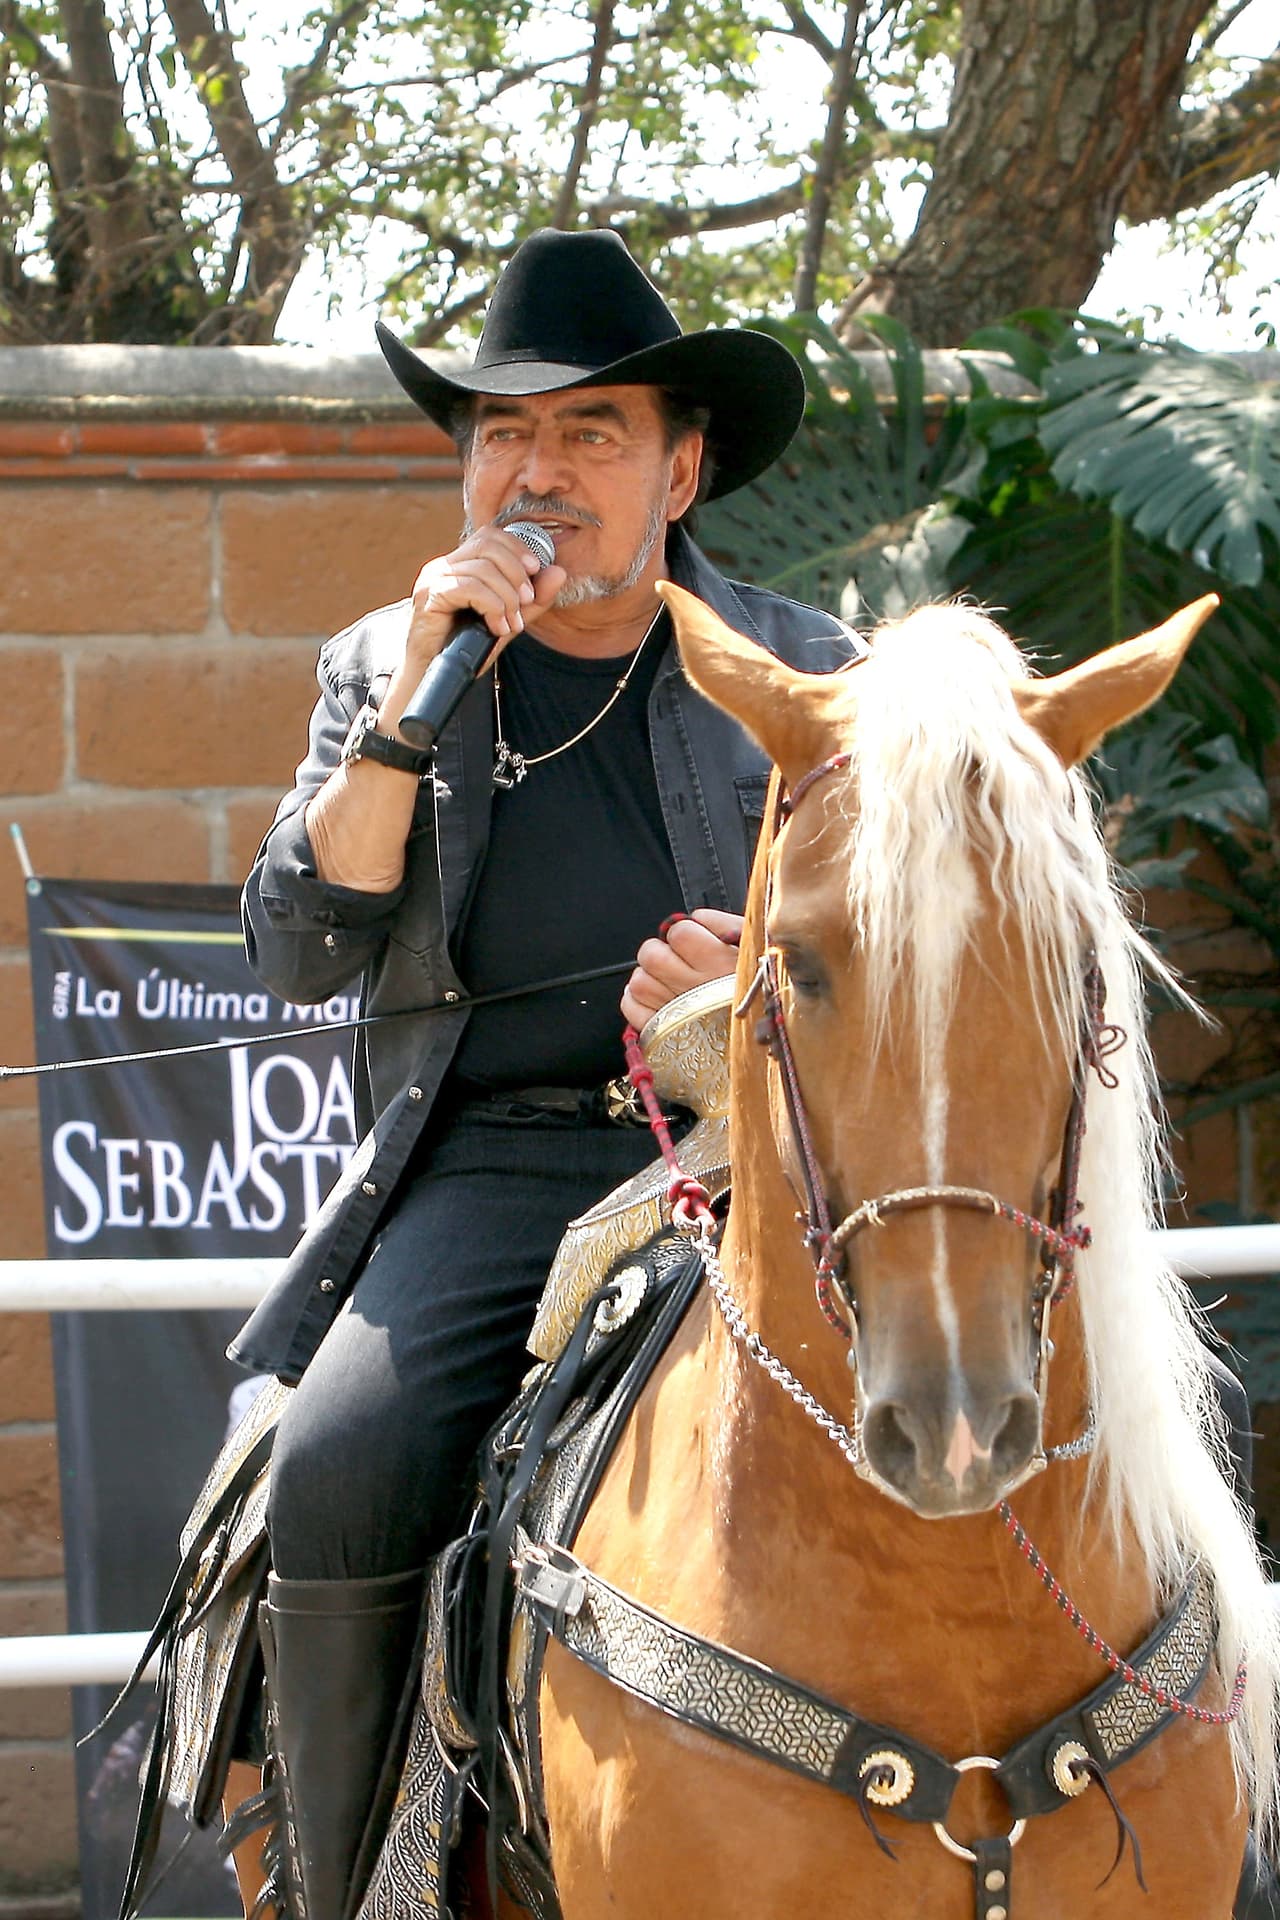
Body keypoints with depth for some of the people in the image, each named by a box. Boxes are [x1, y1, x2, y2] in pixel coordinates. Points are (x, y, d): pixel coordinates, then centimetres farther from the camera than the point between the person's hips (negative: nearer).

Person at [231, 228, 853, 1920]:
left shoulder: (805, 675, 12)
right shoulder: (383, 670, 15)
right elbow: (299, 953, 4)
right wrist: (411, 711, -8)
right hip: (483, 1167, 1)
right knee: (329, 1481, -26)